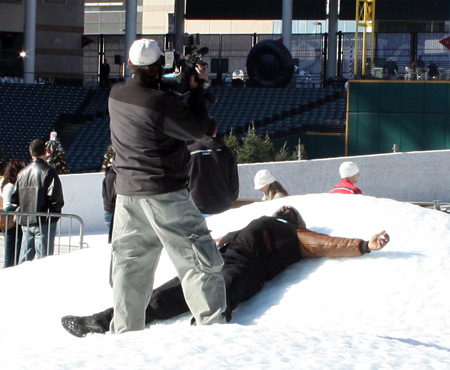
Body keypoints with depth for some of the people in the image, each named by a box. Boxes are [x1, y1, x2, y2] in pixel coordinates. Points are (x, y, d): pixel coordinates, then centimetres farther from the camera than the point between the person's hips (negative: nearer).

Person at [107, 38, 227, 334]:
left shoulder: (116, 95, 1)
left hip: (127, 192, 7)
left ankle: (125, 331, 13)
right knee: (197, 259, 0)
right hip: (164, 192, -7)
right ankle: (212, 324, -2)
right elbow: (197, 129, -12)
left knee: (130, 264, 12)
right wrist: (196, 88, -3)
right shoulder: (161, 102, -21)